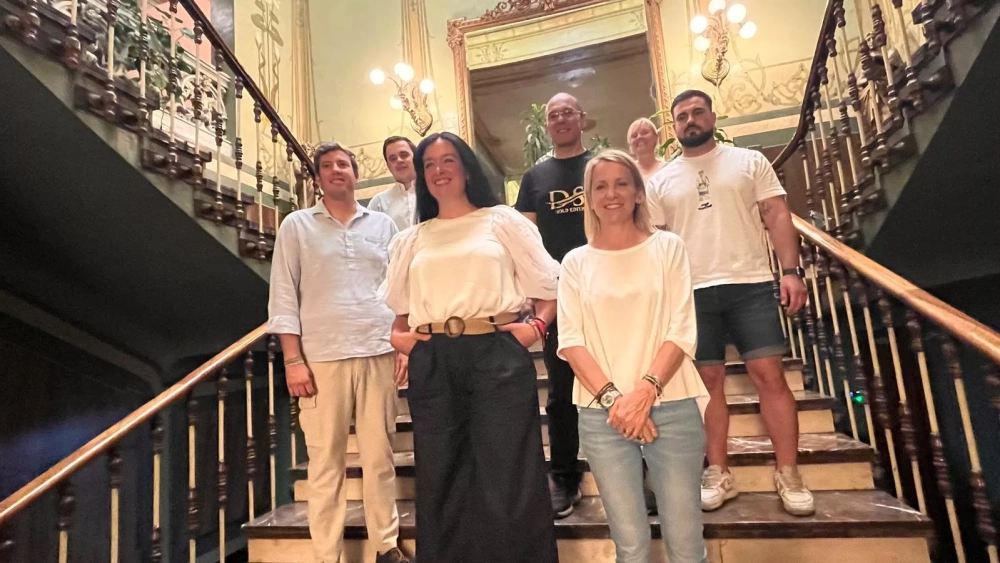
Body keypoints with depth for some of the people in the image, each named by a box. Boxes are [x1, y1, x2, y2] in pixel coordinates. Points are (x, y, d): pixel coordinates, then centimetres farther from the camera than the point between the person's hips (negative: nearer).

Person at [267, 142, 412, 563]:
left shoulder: (382, 225, 12)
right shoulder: (297, 226, 7)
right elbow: (283, 296, 2)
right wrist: (293, 360, -5)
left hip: (378, 355, 2)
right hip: (322, 358, -1)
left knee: (380, 456, 8)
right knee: (325, 462, 5)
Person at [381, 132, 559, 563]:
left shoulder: (502, 220, 8)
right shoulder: (410, 240, 18)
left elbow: (548, 285, 4)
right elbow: (400, 307, 20)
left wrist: (535, 326, -12)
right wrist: (397, 337, 1)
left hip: (497, 354, -3)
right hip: (431, 363, 4)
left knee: (507, 478, 0)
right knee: (439, 479, 11)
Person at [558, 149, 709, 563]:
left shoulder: (667, 247, 5)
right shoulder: (576, 262, 7)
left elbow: (682, 332, -3)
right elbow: (570, 340, -1)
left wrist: (645, 391, -15)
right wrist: (612, 397, -13)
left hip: (671, 407, 0)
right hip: (601, 414, 1)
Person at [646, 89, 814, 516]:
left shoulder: (749, 161, 10)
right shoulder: (660, 182, 11)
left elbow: (777, 216, 4)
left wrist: (791, 270, -8)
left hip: (750, 285, 0)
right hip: (692, 292, 1)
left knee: (770, 374, -2)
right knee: (709, 380, 5)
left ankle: (788, 475, 12)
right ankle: (718, 474, 16)